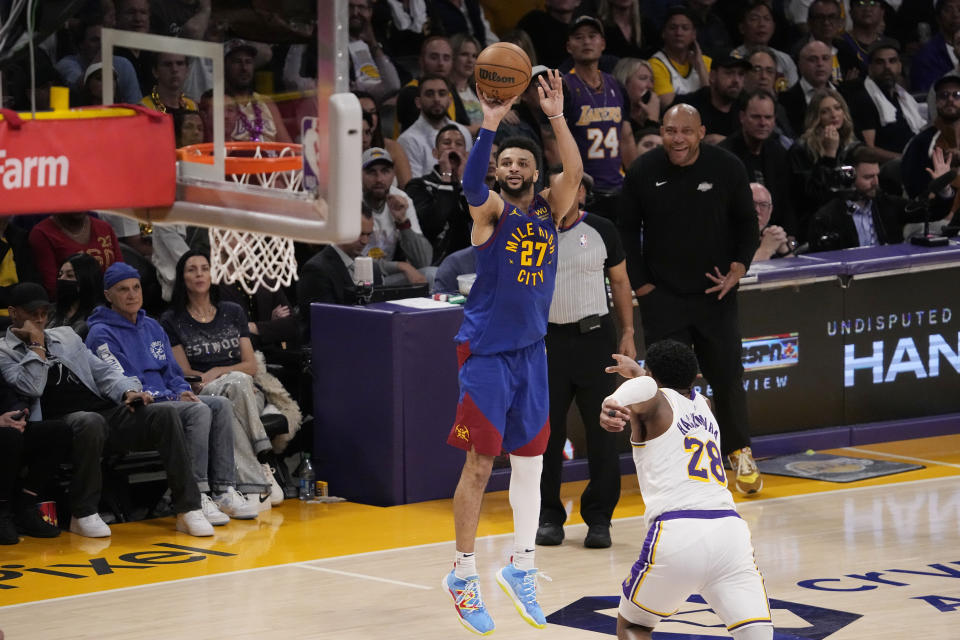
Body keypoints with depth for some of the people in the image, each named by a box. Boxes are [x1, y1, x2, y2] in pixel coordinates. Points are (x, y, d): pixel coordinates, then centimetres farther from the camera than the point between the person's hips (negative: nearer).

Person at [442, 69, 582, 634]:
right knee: (480, 465, -3)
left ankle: (522, 568, 20)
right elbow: (472, 184, -30)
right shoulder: (492, 210, -7)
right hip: (486, 352, -5)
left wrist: (557, 117, -24)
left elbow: (575, 173, -13)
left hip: (531, 351, 5)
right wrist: (490, 125, -42)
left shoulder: (550, 208, 6)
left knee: (530, 464, 10)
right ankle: (464, 574, 5)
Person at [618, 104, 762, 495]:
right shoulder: (643, 173, -5)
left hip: (715, 291, 0)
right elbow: (628, 231, 4)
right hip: (662, 297, 0)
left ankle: (740, 453, 23)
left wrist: (739, 267, -5)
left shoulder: (726, 169, -6)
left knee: (727, 375, 6)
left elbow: (746, 222, 7)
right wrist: (640, 284, 0)